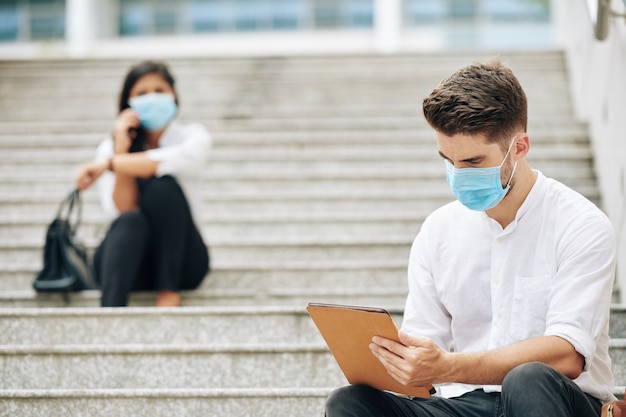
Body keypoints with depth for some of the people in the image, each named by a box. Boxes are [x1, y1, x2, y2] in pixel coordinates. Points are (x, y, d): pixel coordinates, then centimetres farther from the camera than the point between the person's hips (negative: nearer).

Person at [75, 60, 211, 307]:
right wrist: (121, 150, -20)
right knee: (131, 222, -35)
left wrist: (110, 164, -28)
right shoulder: (109, 148, 2)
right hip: (129, 259, 0)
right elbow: (123, 211, -13)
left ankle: (169, 290, -25)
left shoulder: (194, 137, -1)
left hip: (181, 261, 0)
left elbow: (178, 158, -29)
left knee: (163, 186, -27)